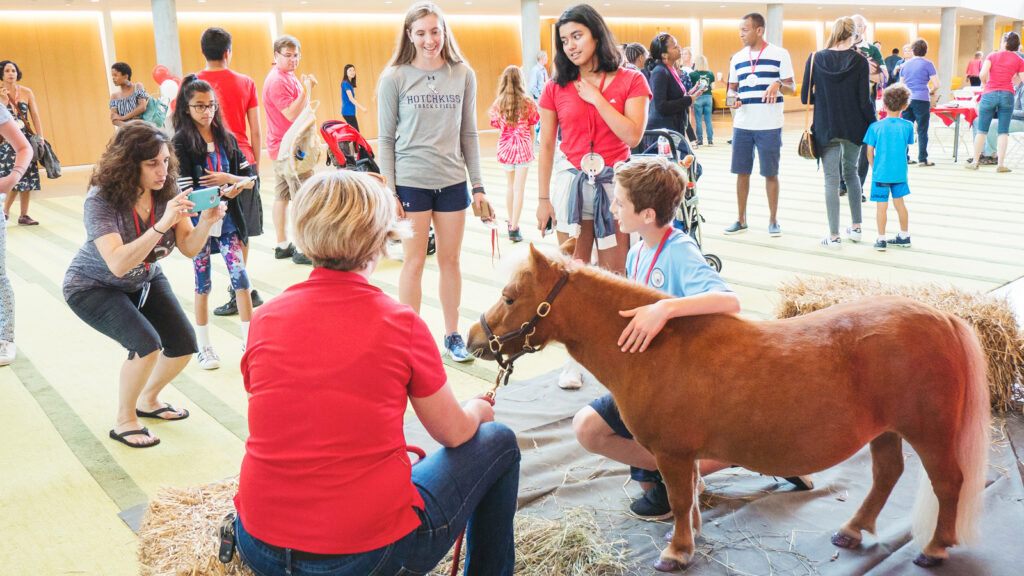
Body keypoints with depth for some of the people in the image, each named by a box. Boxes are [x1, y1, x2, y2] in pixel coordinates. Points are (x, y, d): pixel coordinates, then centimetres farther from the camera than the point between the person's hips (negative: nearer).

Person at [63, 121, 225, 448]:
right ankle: (124, 422, 0)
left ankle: (148, 401, 27)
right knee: (147, 345, -25)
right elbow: (117, 264, -41)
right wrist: (161, 225, -50)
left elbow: (190, 249, -16)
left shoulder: (167, 192, -16)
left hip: (145, 280, 6)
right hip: (94, 287, -6)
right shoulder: (101, 200, -30)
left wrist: (206, 222, -36)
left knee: (183, 345, -4)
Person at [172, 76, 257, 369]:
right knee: (202, 284, 8)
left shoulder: (226, 138, 6)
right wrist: (222, 192, -22)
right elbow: (186, 192, -13)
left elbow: (249, 177, 5)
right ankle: (204, 347, 21)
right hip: (199, 223, -3)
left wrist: (233, 181, -16)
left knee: (241, 279, -3)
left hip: (227, 221, 3)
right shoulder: (181, 143, -7)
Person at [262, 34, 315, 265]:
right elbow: (292, 114, -22)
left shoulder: (287, 77, 16)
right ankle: (303, 250, -3)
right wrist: (307, 90, -21)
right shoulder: (278, 80, -15)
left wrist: (307, 88, 8)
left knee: (281, 197, 13)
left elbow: (296, 108, 20)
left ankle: (282, 245, 20)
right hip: (290, 149, -10)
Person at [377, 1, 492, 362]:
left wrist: (478, 186, 5)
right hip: (411, 181, -2)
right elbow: (386, 138, -1)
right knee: (414, 263, 3)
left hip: (452, 181, 2)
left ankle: (452, 335, 22)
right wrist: (389, 191, -6)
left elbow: (468, 134, 8)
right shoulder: (394, 78, -3)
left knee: (450, 260, 9)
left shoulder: (463, 75, 4)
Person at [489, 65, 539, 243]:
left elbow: (498, 127, 8)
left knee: (510, 185, 20)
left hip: (505, 148, 3)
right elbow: (532, 130, 2)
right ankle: (514, 228, -5)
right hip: (523, 148, -3)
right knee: (519, 188, -2)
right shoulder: (528, 103, -6)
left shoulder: (498, 104, -1)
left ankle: (510, 222, 28)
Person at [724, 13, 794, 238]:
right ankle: (741, 219, 18)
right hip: (742, 124, 4)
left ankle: (773, 220, 14)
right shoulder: (737, 58, 12)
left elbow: (792, 87, 2)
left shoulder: (779, 54, 0)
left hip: (770, 125, -4)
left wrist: (778, 85, -20)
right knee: (741, 172, 6)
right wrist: (734, 97, -4)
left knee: (771, 173, 2)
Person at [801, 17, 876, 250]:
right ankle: (855, 227, 26)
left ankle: (834, 236, 2)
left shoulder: (815, 59, -5)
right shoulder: (859, 61, -7)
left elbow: (805, 98, -2)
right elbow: (864, 101, -8)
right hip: (854, 127, 1)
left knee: (831, 179, 3)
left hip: (826, 128, -1)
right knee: (851, 172, 21)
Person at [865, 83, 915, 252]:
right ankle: (905, 236, 27)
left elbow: (869, 152, -6)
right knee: (899, 202, 17)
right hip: (900, 172, 3)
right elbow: (906, 147, 8)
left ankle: (881, 239, 5)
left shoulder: (875, 127, -8)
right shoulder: (907, 126, -2)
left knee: (881, 206, 2)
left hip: (881, 173, -3)